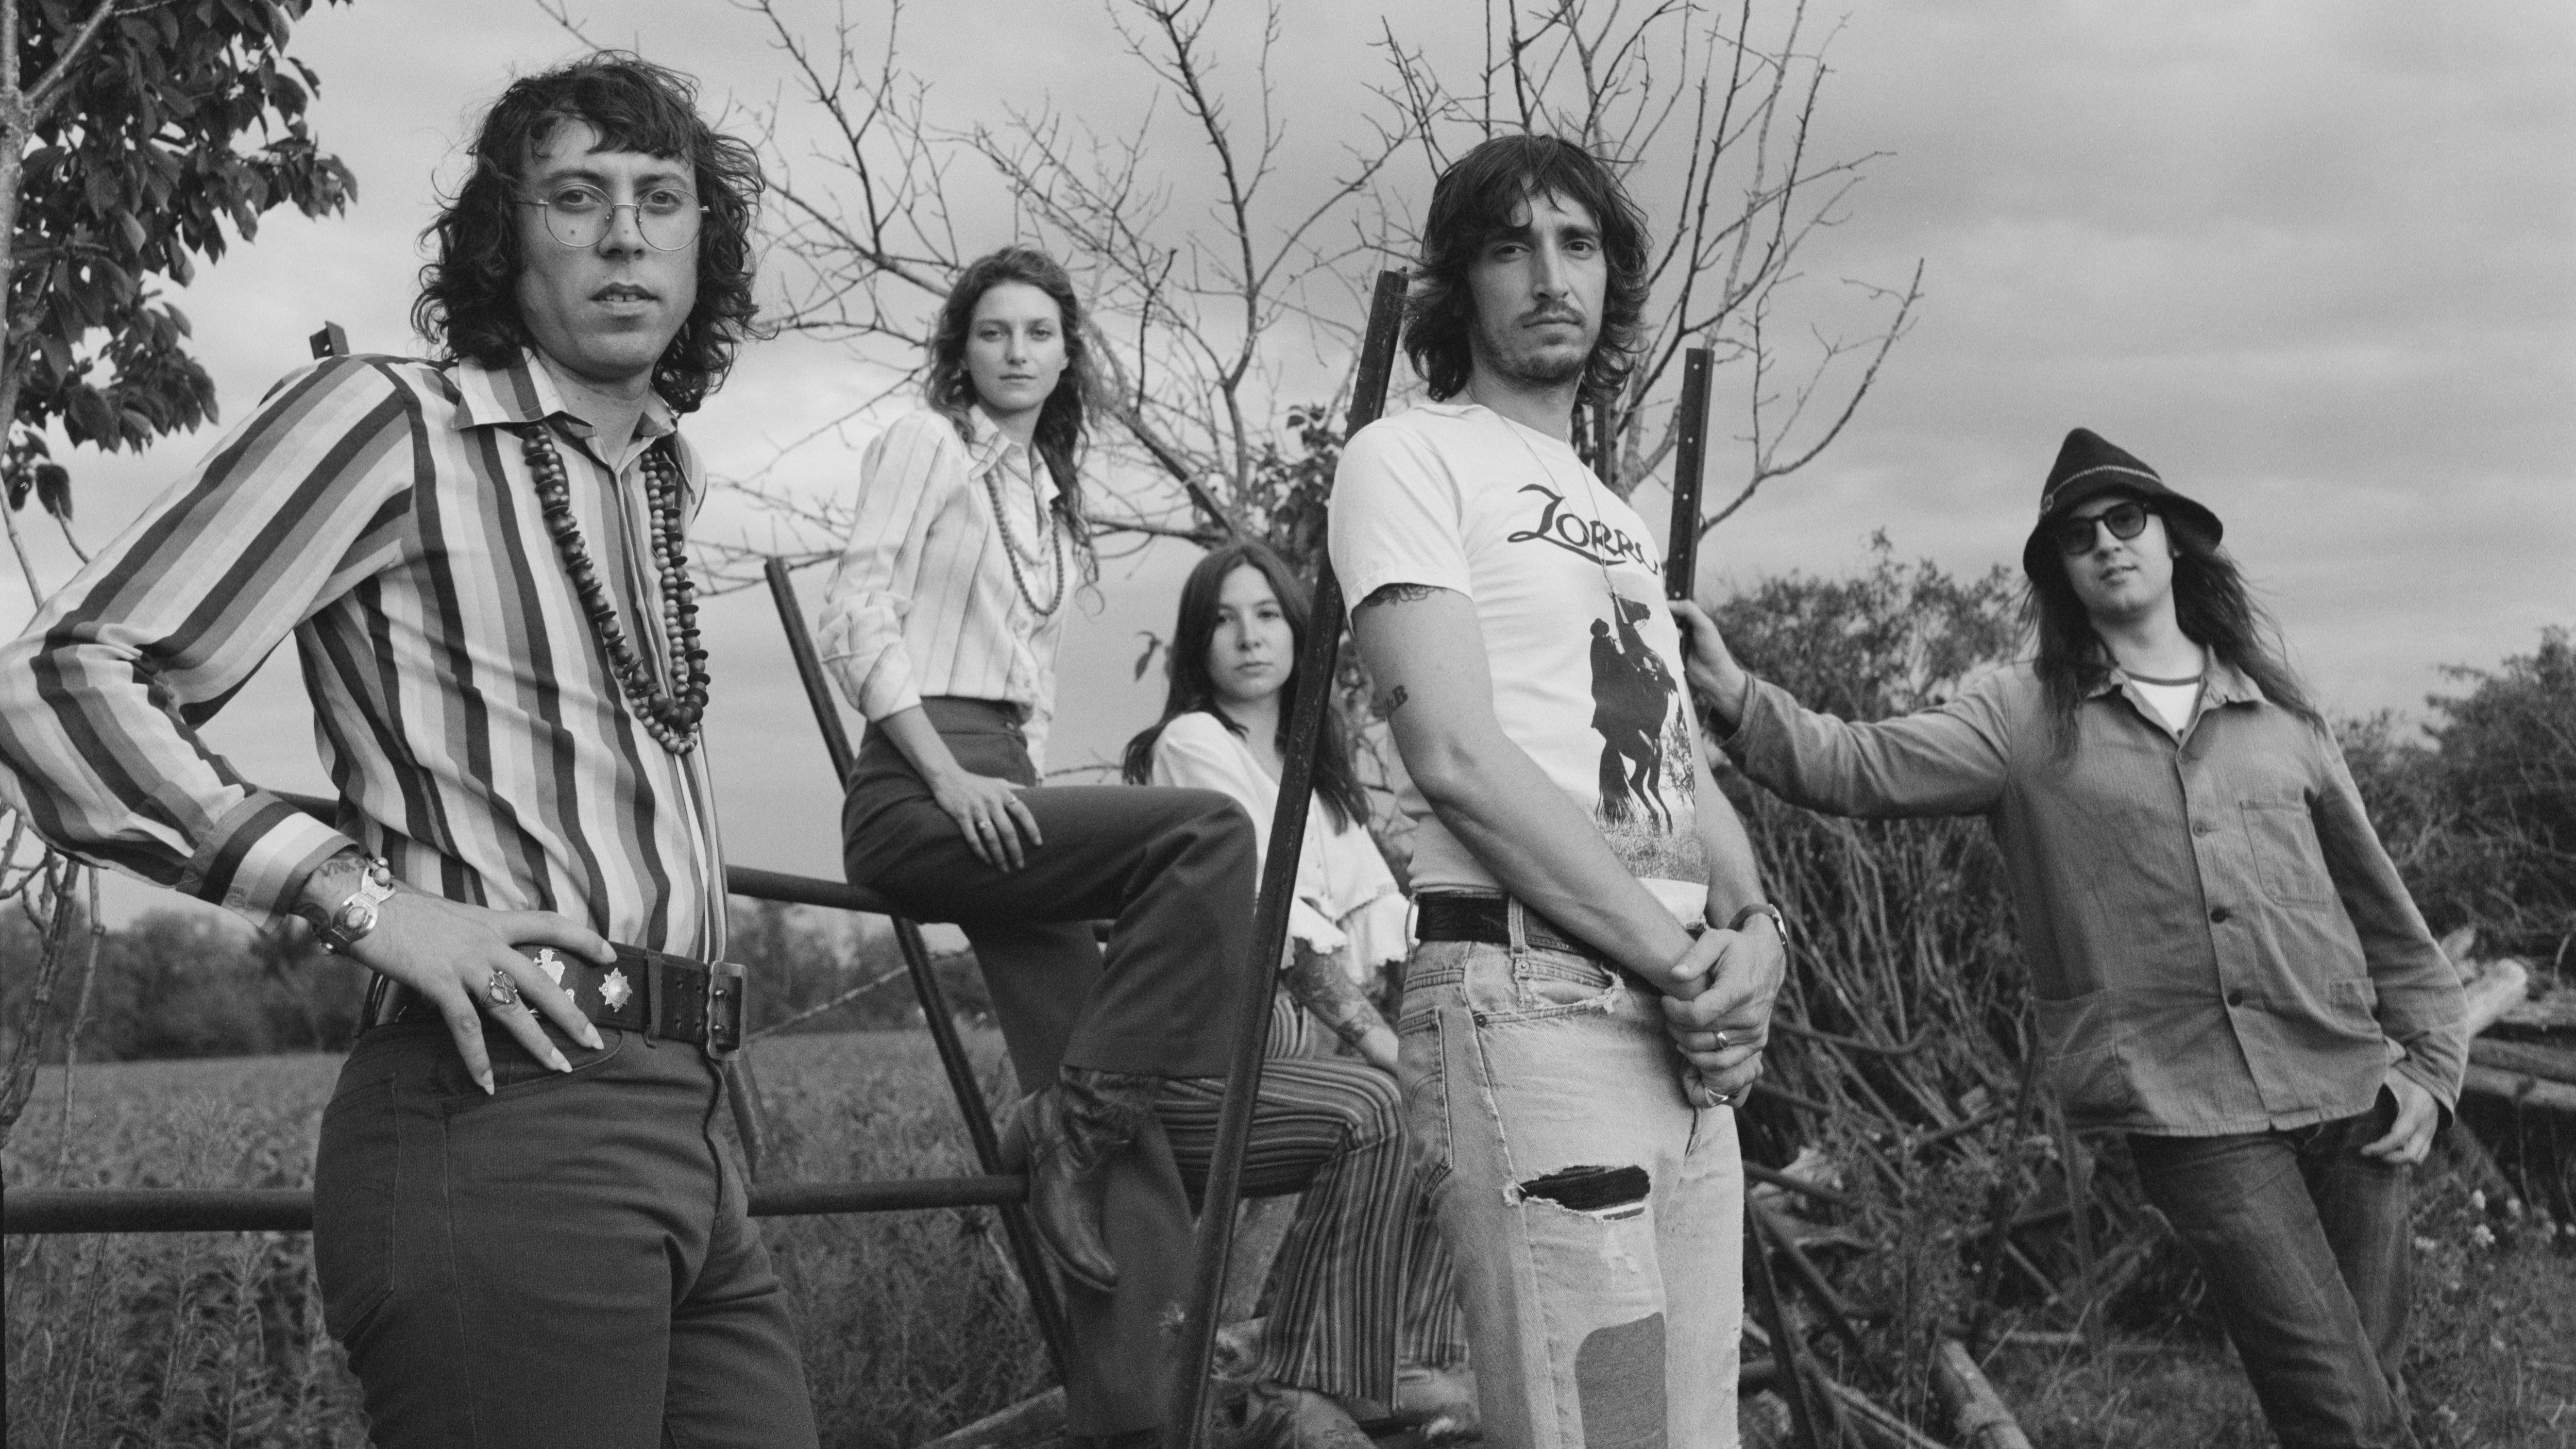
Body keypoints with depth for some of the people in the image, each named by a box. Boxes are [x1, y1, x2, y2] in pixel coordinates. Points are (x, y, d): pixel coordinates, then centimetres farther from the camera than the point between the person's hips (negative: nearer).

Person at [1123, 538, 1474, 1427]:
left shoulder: (1318, 777, 22)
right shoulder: (1193, 742, -4)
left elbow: (1379, 917, 7)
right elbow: (1273, 910, -17)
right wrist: (1372, 1034, -25)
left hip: (1307, 1018, 8)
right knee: (1375, 1112, -30)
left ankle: (1418, 1354, -6)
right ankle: (1330, 1383, -19)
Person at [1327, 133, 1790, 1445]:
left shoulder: (1621, 521, 26)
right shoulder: (1410, 459, 1)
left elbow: (1682, 777, 19)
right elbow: (1459, 759, -11)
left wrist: (1751, 931, -3)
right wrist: (1681, 958, -11)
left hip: (1685, 1027, 8)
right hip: (1527, 995, -8)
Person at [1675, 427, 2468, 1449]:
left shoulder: (2278, 712, 12)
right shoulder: (2025, 718, 5)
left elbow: (2382, 910, 17)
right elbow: (1855, 768, -7)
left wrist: (2430, 1061, 9)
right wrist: (1737, 698, -23)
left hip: (2350, 1096, 3)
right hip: (2191, 1117, -3)